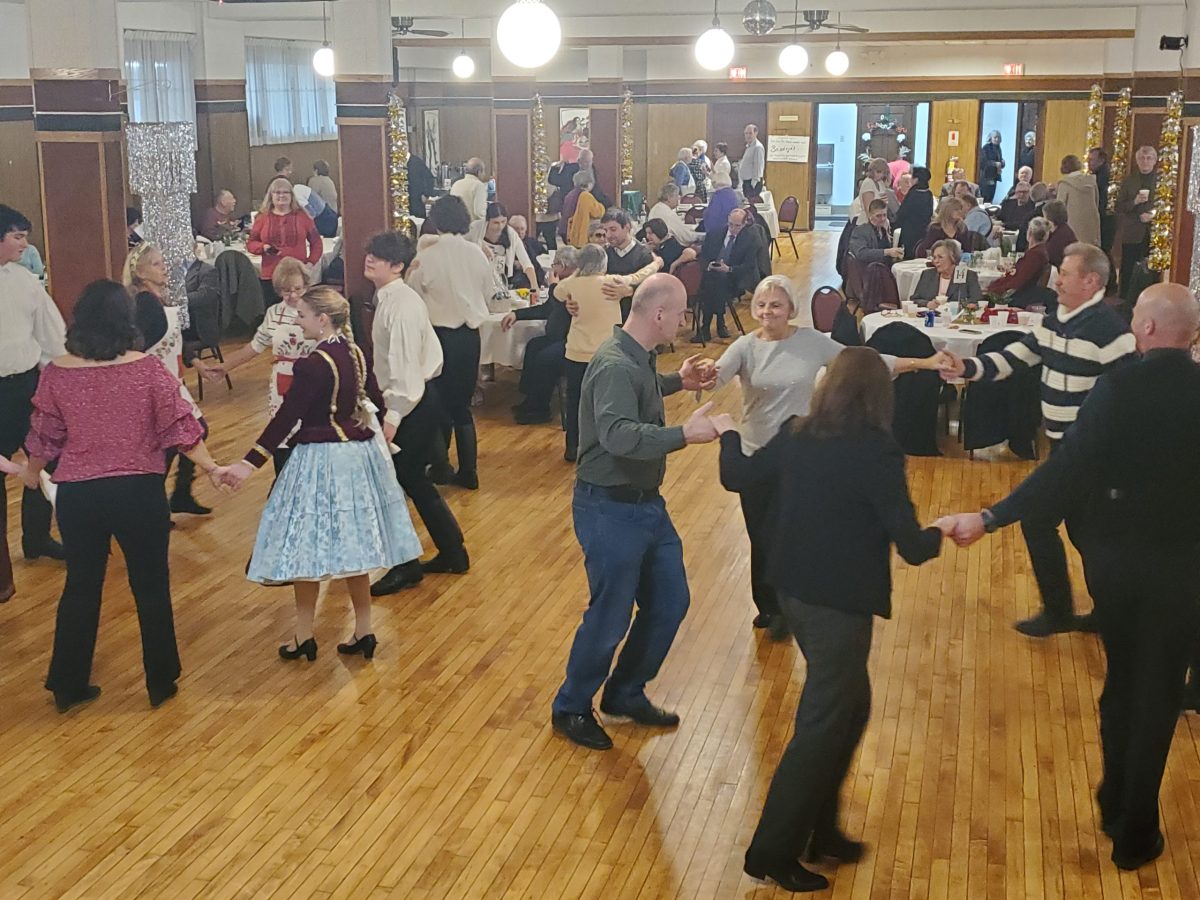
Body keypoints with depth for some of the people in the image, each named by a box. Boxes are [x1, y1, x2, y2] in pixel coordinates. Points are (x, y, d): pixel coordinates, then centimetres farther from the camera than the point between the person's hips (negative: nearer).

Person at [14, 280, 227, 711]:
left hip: (77, 495, 2)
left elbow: (44, 435, 6)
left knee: (81, 586, 16)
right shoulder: (147, 369, -11)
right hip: (138, 492, -2)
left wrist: (32, 472, 25)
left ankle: (68, 684, 25)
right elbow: (180, 427, -9)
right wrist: (212, 468, 5)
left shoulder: (57, 373, -5)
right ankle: (161, 682, 23)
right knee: (151, 586, 13)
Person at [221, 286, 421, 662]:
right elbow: (376, 397, 17)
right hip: (359, 453, 8)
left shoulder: (313, 365, -19)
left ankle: (304, 636, 16)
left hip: (321, 460, -8)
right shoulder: (355, 353, 3)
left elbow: (286, 418, -22)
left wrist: (250, 462, -22)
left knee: (307, 547, 6)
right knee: (351, 546, 15)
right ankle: (363, 631, 20)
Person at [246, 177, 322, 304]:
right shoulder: (262, 218, 7)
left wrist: (311, 262, 1)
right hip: (269, 277, 0)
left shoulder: (302, 216, 8)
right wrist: (263, 248, -9)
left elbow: (316, 242, 13)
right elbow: (250, 243, 11)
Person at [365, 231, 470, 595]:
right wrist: (391, 407, 15)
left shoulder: (402, 305, -20)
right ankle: (452, 554, 29)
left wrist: (393, 415, -25)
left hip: (413, 402, -10)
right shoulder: (389, 297, 10)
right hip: (413, 399, 10)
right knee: (413, 481, 17)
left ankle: (405, 566, 11)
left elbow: (405, 363, -24)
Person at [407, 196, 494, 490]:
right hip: (470, 333, 3)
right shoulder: (476, 253, -6)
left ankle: (441, 466, 21)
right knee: (462, 403, 13)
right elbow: (489, 292, 5)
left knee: (439, 402, 13)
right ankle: (468, 471, 16)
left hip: (440, 334, -3)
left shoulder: (427, 256, -15)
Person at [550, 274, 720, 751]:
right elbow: (619, 435, -40)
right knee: (610, 617, 3)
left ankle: (625, 694, 34)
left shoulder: (639, 357, 6)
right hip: (611, 510, -10)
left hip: (645, 504, 10)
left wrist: (676, 381, 20)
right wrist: (685, 434, -43)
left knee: (669, 602, 16)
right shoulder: (615, 366, -25)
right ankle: (570, 708, 25)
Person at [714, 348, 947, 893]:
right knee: (822, 724, 5)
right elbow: (910, 547, -16)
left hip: (796, 591, 7)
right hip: (841, 602, -7)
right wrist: (938, 532, 6)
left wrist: (728, 434, 32)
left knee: (848, 706, 22)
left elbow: (737, 477, 13)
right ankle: (772, 853, 12)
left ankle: (818, 831, 29)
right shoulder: (878, 453, -18)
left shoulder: (796, 437, -1)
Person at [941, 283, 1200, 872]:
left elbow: (1066, 472, -23)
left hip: (1114, 555, 1)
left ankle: (1114, 805, 37)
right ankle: (1134, 833, 20)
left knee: (1121, 678, 22)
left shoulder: (1116, 389, -17)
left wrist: (991, 518, -19)